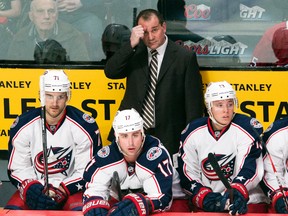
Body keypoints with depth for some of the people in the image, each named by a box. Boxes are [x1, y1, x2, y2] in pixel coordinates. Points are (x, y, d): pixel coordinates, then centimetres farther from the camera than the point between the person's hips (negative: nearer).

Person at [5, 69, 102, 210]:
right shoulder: (22, 126, -4)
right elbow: (17, 169, 3)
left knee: (81, 210, -34)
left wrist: (62, 191, -19)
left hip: (71, 189, -2)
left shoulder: (85, 126, -10)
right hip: (35, 187, 2)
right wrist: (30, 188, -18)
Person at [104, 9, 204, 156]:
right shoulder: (134, 53, 8)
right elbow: (110, 72, -6)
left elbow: (194, 103, 0)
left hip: (168, 137, -2)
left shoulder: (185, 57, -1)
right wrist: (131, 44, -16)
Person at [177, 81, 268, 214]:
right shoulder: (192, 133, 4)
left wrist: (237, 191, -31)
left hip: (246, 201, -2)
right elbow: (187, 173, 6)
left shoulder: (247, 128, -5)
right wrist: (204, 196, -9)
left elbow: (250, 167, -14)